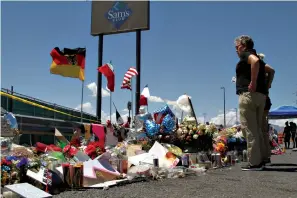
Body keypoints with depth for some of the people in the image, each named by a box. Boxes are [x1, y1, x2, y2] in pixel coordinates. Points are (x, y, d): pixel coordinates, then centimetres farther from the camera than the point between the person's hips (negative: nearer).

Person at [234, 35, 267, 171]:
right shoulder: (254, 56, 24)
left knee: (249, 129, -9)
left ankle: (254, 162, -9)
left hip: (249, 94, -10)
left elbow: (255, 61, -26)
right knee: (257, 129, 12)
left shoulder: (246, 54, -3)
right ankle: (259, 160, 14)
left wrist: (253, 82, -23)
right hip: (261, 94, 10)